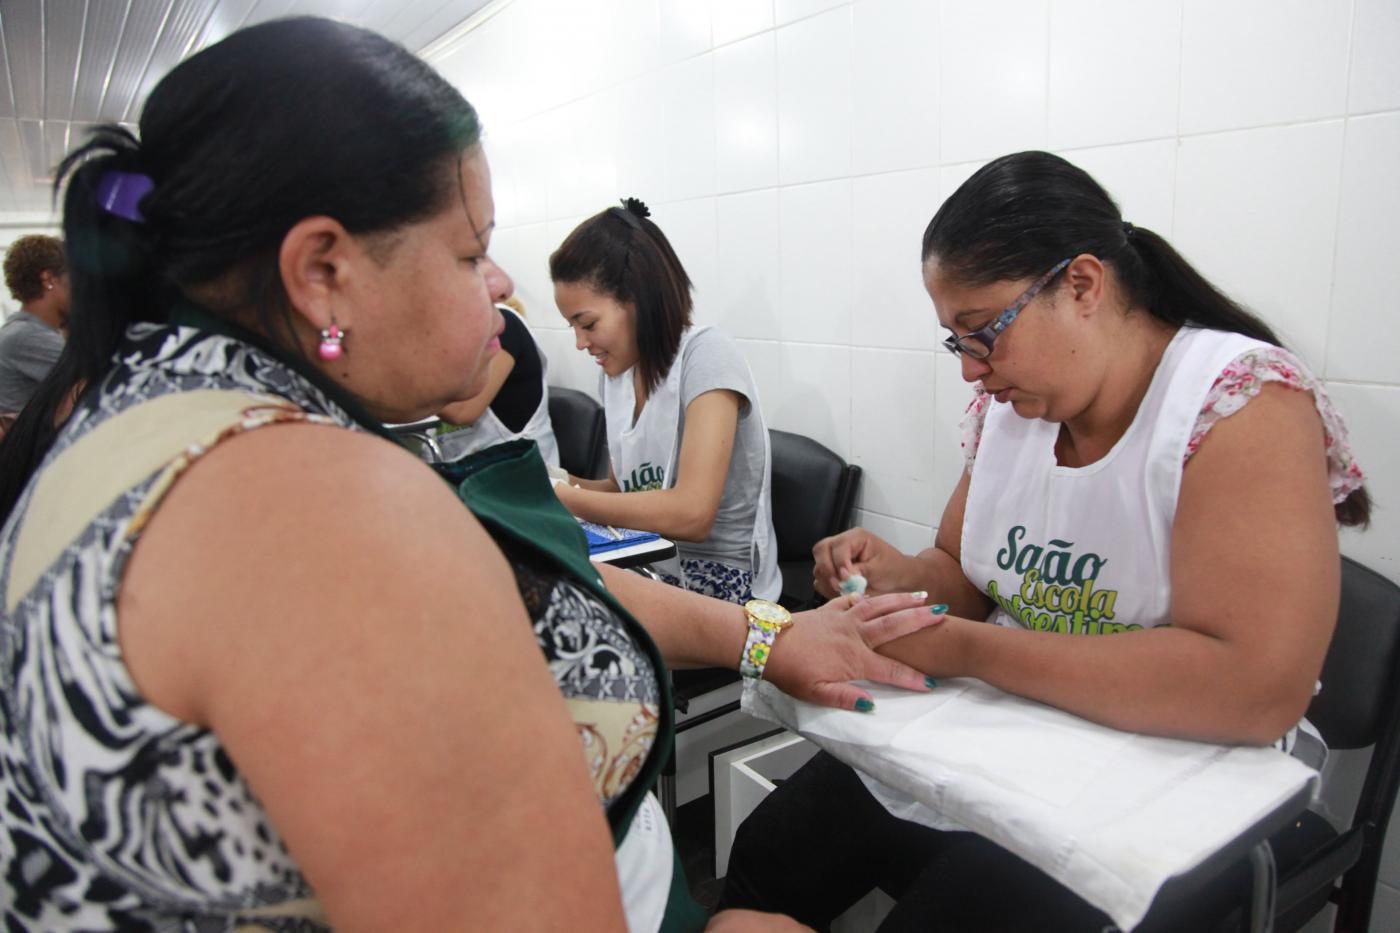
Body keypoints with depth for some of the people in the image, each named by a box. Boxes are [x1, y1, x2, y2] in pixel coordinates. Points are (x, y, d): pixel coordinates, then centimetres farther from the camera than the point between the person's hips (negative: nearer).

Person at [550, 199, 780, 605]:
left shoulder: (705, 355, -15)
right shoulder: (616, 371, 6)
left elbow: (691, 513, -24)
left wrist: (563, 497, -18)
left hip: (719, 584, -6)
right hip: (648, 570, 6)